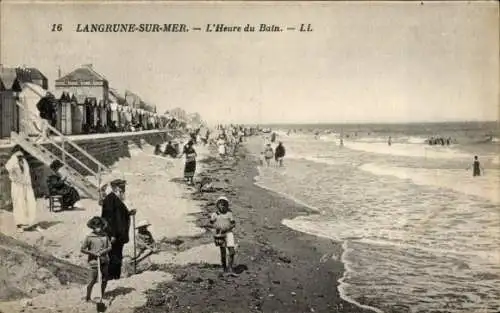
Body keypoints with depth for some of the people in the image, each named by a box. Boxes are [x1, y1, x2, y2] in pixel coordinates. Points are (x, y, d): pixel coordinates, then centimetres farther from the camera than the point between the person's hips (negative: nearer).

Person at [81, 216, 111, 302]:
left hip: (104, 261, 4)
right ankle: (87, 297, 15)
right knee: (92, 280, -2)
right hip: (94, 261, -4)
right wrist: (94, 253, -13)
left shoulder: (105, 236, 4)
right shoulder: (89, 237, -7)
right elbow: (82, 249, -5)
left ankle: (102, 296, 29)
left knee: (104, 280, 11)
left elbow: (109, 247, 5)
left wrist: (102, 252, -13)